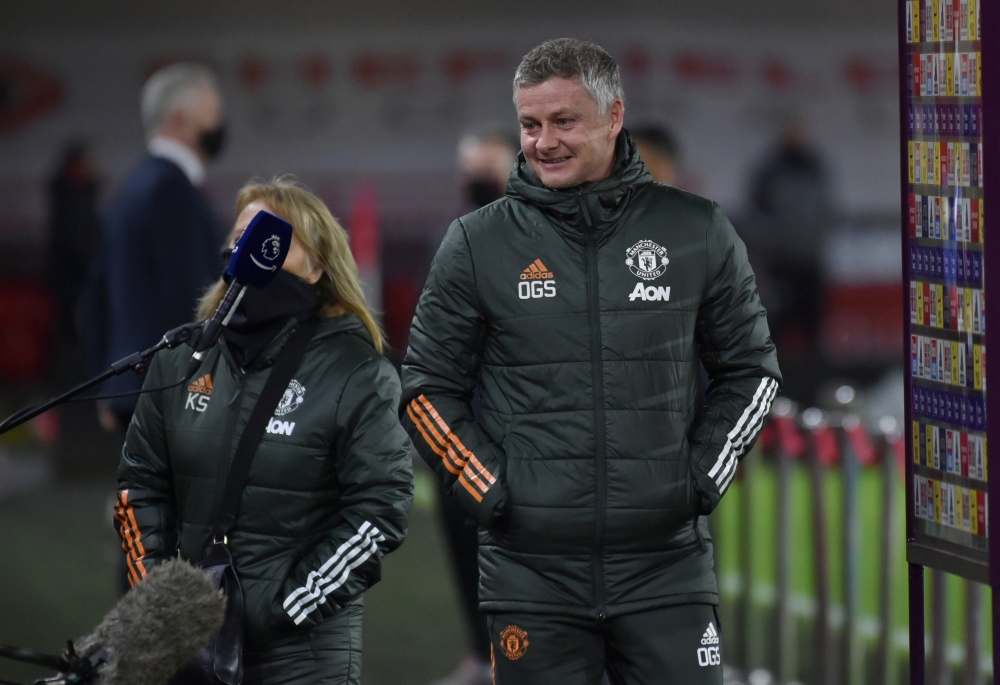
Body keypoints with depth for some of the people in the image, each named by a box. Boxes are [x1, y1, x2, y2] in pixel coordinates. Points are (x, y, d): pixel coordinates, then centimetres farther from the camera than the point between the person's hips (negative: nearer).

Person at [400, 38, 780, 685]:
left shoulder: (697, 232, 4)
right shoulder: (478, 244, 3)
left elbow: (751, 370, 13)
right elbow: (429, 389, 8)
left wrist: (703, 476, 3)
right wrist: (491, 490, -2)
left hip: (667, 565, 0)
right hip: (532, 575, 0)